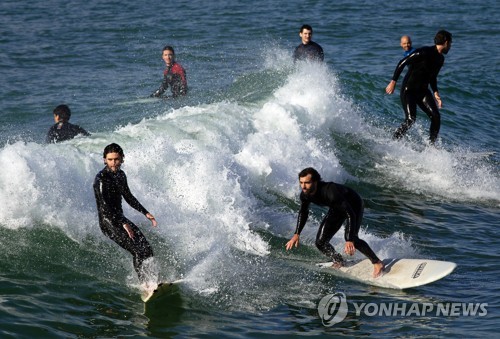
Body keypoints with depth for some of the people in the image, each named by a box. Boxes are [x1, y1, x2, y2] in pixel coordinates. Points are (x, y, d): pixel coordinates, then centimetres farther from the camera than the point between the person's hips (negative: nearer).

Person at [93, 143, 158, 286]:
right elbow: (105, 207, -22)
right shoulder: (101, 179, -16)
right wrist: (123, 224, -27)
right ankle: (146, 284, -20)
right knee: (138, 251, -20)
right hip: (108, 222, -8)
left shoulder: (120, 175, 9)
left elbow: (128, 197, 23)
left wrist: (146, 213, 21)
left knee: (147, 249, 3)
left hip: (120, 219, 8)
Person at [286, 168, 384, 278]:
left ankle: (377, 263, -14)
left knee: (351, 237, -28)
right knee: (320, 242, -1)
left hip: (354, 205, -7)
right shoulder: (305, 195, -21)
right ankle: (338, 262, 24)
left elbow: (350, 215, -42)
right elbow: (303, 213, 3)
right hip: (336, 208, 7)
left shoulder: (330, 192, -42)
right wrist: (297, 234, -3)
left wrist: (349, 241, -49)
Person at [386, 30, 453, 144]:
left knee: (436, 116, -8)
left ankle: (431, 145, 0)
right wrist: (393, 82, -19)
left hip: (423, 91, 8)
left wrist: (436, 93, 13)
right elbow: (402, 63, -16)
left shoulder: (440, 58, 10)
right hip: (409, 90, -8)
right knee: (411, 119, -21)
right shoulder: (424, 52, -17)